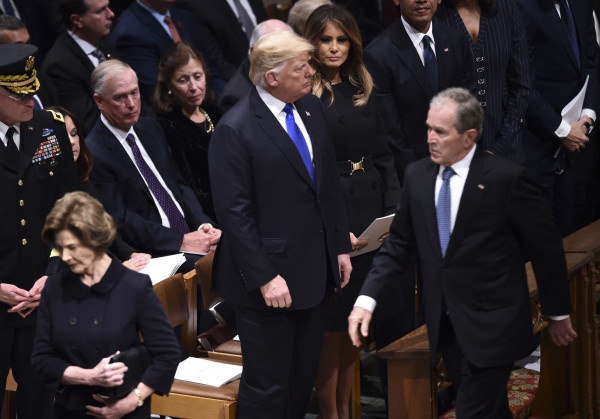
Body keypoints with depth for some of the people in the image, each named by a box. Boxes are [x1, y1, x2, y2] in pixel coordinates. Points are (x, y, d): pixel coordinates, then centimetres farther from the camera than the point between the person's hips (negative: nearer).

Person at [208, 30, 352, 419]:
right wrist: (264, 278, -18)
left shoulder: (312, 108, 5)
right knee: (268, 386, 3)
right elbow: (235, 213, -17)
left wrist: (341, 246, 13)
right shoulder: (235, 130, -17)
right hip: (272, 277, -7)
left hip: (316, 271, 7)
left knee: (304, 379, 16)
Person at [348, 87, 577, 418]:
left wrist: (557, 313, 3)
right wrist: (366, 299, -6)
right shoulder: (417, 175, 2)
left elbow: (546, 249, -5)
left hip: (491, 325, -5)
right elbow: (398, 244, 6)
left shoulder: (507, 178, -13)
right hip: (443, 323, 5)